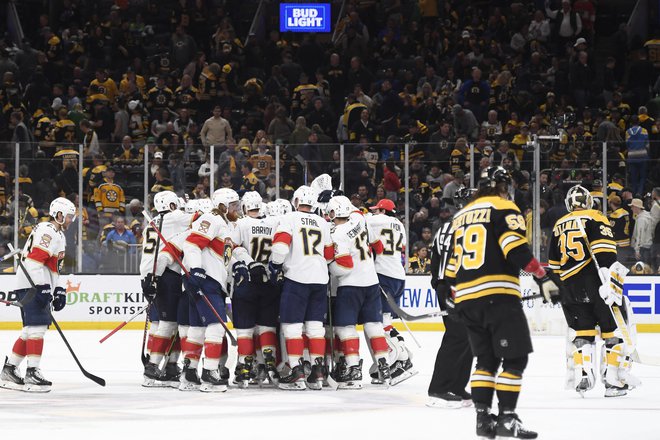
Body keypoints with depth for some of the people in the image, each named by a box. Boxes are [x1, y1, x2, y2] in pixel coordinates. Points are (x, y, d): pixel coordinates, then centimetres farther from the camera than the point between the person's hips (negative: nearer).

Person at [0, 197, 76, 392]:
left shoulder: (58, 235, 24)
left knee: (31, 330, 12)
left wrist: (59, 290, 21)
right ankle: (32, 373, -16)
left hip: (38, 286, 11)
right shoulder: (47, 231, -12)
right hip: (31, 284, -11)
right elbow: (35, 259, -23)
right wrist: (41, 288, -27)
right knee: (37, 326, -14)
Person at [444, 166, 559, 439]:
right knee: (515, 358, -3)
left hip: (466, 298, 7)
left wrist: (451, 293, 33)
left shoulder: (461, 216, 22)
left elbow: (452, 264, 23)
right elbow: (516, 249, -15)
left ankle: (483, 417, 9)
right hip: (498, 294, -7)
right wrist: (543, 278, -17)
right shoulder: (503, 208, 0)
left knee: (486, 358, 15)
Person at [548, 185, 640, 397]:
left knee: (580, 332, 11)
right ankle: (615, 380, -1)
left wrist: (556, 286, 33)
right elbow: (604, 250, -13)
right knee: (614, 331, 4)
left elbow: (554, 264, 23)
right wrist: (608, 279, -21)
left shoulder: (559, 226, 18)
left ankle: (581, 375, -3)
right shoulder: (595, 218, 2)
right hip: (596, 282, -4)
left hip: (571, 287, 4)